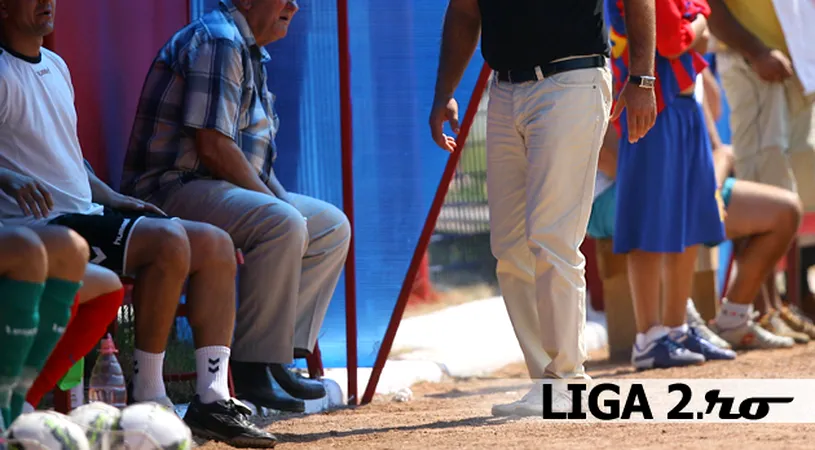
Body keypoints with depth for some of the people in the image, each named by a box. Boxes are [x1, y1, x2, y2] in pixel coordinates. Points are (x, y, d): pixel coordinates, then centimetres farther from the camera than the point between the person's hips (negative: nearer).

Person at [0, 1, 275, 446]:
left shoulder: (55, 66, 19)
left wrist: (112, 199, 15)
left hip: (86, 217, 10)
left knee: (215, 244, 2)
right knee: (167, 239, -28)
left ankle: (212, 400, -4)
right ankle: (148, 400, -20)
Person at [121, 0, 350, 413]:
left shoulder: (249, 51, 21)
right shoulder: (217, 42, -14)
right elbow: (212, 147, -22)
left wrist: (282, 198, 9)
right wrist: (274, 200, -14)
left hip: (222, 190, 11)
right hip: (174, 190, -11)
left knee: (331, 225, 8)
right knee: (281, 224, -32)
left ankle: (282, 352, -3)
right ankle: (252, 367, -28)